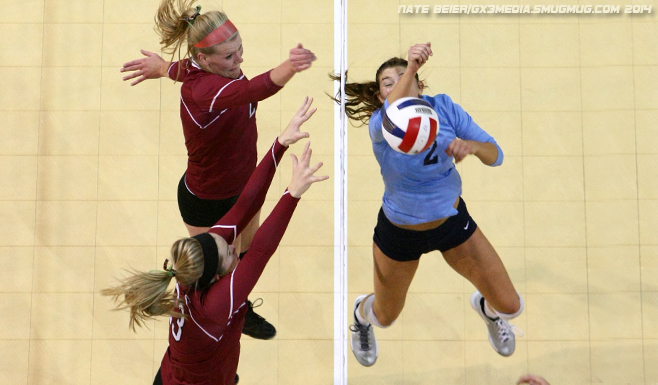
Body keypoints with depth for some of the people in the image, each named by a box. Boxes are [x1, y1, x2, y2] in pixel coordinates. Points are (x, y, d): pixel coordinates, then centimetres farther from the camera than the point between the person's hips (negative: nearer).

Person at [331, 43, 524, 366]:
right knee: (386, 317, 18)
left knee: (510, 306, 7)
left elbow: (495, 155, -14)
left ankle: (486, 308, 46)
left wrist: (471, 145, -37)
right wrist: (411, 66, -68)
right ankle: (361, 313, 58)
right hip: (399, 231, -2)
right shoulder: (379, 124, -24)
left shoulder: (444, 108, -15)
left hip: (453, 221, 2)